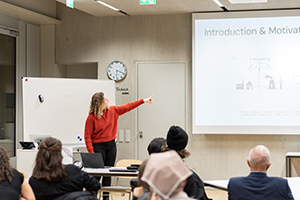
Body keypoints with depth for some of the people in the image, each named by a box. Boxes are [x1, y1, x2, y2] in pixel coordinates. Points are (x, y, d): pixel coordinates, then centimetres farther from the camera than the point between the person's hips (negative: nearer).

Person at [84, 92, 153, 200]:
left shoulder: (113, 110, 2)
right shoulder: (91, 117, -13)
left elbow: (127, 107, 11)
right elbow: (88, 136, -13)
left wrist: (143, 101, 9)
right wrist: (91, 153, -20)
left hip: (111, 145, 6)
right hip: (99, 146, -6)